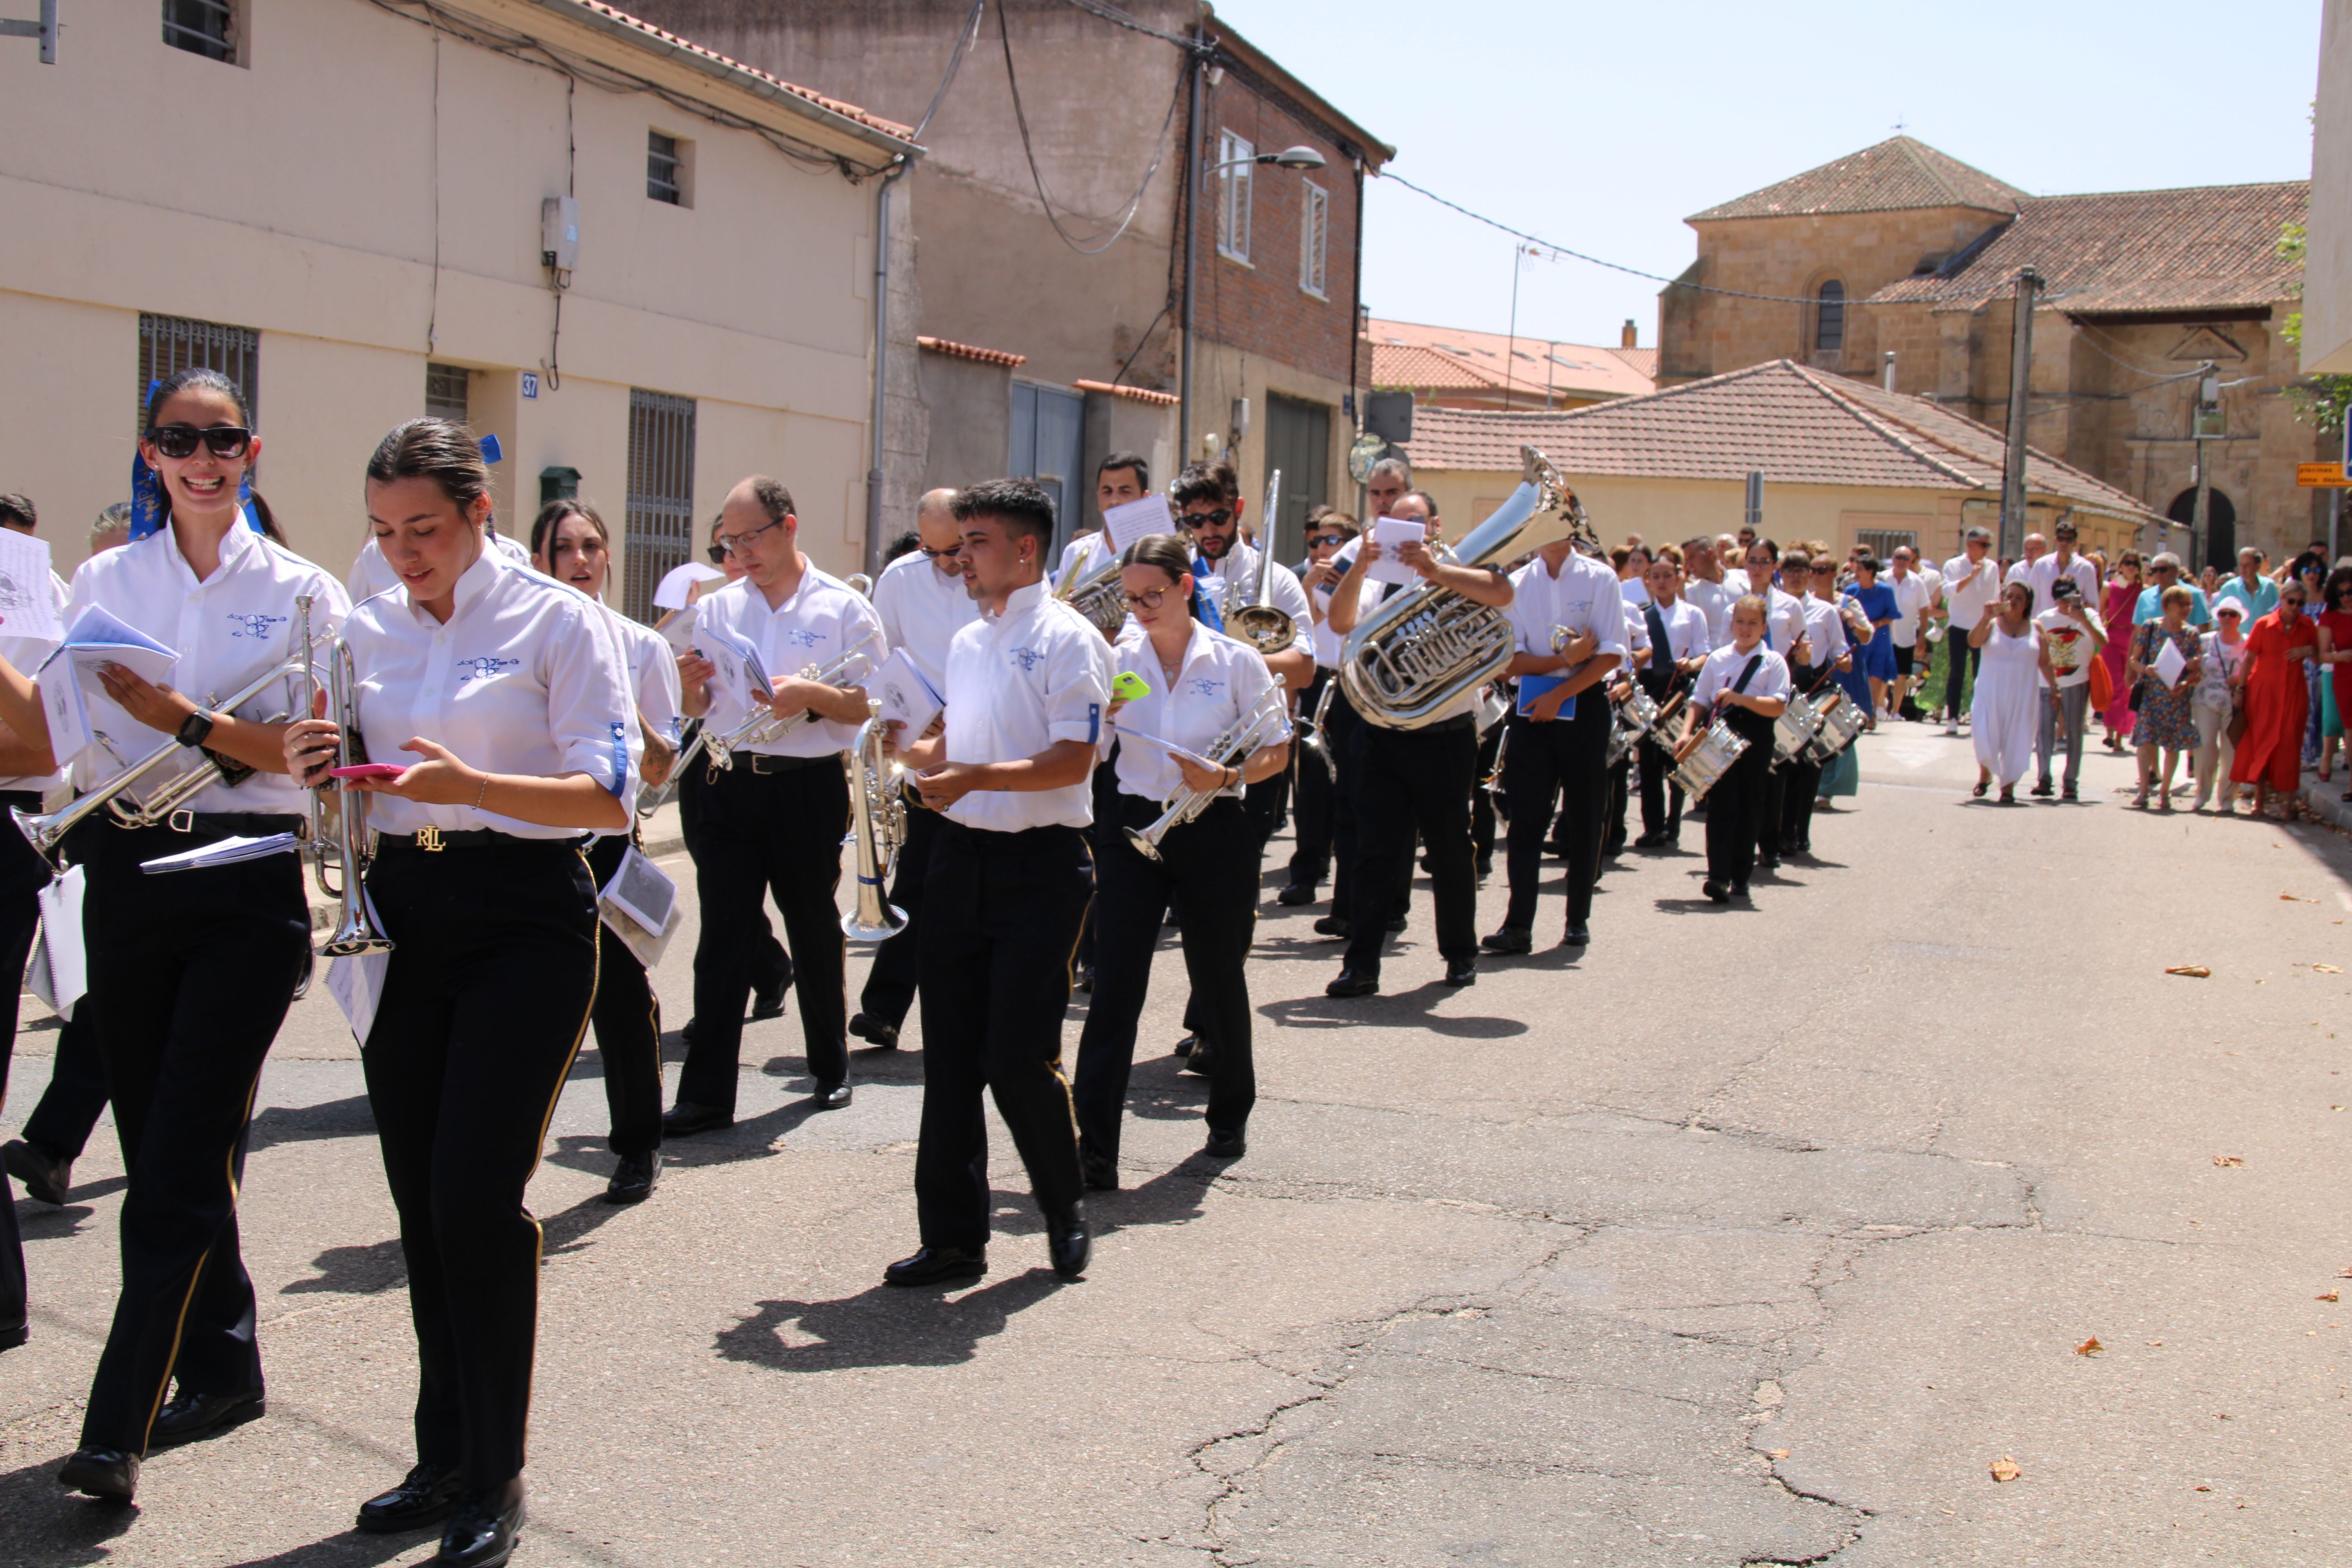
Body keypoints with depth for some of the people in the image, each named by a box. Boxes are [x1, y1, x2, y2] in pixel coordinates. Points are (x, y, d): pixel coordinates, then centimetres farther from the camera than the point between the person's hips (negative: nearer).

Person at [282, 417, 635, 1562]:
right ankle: (443, 1457, 23)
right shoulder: (366, 630, 11)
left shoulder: (556, 621, -5)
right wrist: (321, 772, -5)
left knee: (476, 1196, -11)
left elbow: (609, 797, -11)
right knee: (419, 1200, 9)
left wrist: (470, 784, -25)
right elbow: (355, 783, 19)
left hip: (525, 919, -5)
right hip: (401, 911, 5)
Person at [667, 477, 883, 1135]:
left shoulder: (843, 608, 0)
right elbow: (697, 710, 14)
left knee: (814, 931, 10)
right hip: (732, 784, 3)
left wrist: (811, 695, -20)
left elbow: (874, 707, -4)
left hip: (809, 788, -3)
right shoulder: (718, 607, 11)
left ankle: (830, 1067, 27)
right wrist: (690, 682, -8)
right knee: (722, 936, -1)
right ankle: (706, 1093, 0)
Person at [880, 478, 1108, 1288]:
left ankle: (1066, 1211, 17)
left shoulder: (1068, 639, -8)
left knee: (1018, 1059, -7)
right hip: (961, 856, 7)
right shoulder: (967, 644, 17)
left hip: (1040, 864, -7)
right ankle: (953, 1235, 16)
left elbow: (1072, 762, -16)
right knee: (951, 1059, 7)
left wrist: (975, 777, -24)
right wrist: (904, 747, 7)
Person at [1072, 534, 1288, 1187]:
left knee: (1217, 977, 11)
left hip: (1213, 833, -1)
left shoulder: (1236, 662, -3)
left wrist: (1225, 777, -19)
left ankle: (1230, 1117, 34)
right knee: (1115, 985, -7)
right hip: (1134, 825, 2)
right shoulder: (1120, 662, 4)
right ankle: (1095, 1150, -8)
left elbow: (1277, 751, -1)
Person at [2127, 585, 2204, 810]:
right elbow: (2134, 659, 2)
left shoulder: (2192, 634, 5)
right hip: (2151, 692, -2)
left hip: (2177, 696, 2)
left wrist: (2186, 683, -14)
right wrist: (2145, 669, -19)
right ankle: (2144, 791, -9)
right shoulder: (2151, 627, 0)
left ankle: (2165, 792, 13)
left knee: (2173, 745, 3)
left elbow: (2196, 670, 5)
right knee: (2146, 739, -11)